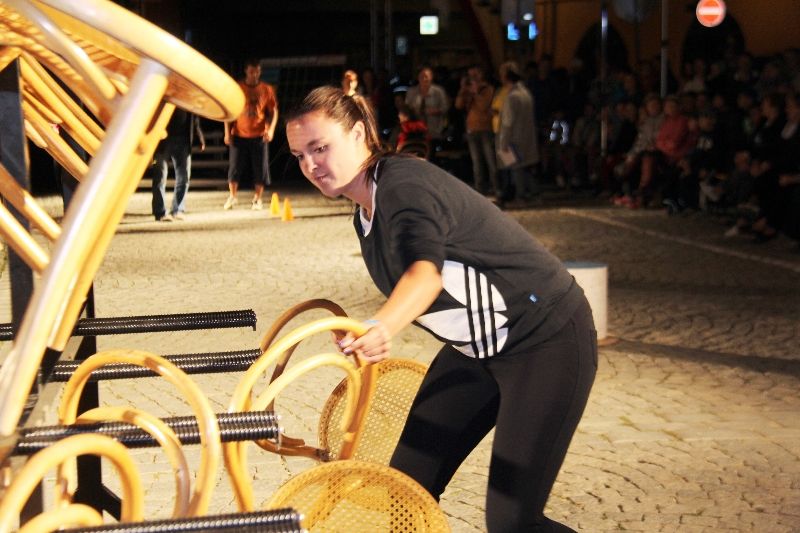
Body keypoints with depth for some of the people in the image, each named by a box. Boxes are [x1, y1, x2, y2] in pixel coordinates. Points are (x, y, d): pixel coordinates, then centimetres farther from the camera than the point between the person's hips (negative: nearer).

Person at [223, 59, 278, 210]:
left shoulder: (267, 89, 3)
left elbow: (273, 111, 6)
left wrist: (271, 129, -10)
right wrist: (227, 132, 0)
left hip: (259, 135, 0)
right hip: (239, 135, 0)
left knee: (260, 169, 0)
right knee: (235, 167, 1)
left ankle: (257, 199, 13)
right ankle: (232, 197, 16)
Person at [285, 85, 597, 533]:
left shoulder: (404, 185, -25)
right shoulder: (365, 213, 5)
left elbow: (426, 271, -45)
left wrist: (381, 328, -62)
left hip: (547, 340, -9)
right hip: (477, 346, 9)